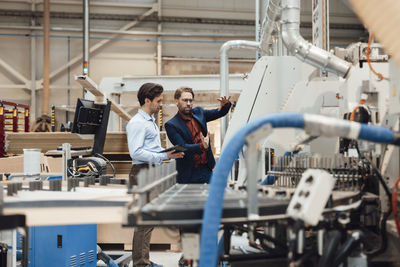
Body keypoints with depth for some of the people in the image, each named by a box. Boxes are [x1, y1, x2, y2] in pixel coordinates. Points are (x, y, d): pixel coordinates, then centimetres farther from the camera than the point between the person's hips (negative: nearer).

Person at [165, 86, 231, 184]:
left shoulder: (198, 112, 8)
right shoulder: (171, 125, -9)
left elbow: (220, 113, 15)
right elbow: (182, 147, -18)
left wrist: (225, 105, -9)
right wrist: (202, 146, -34)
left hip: (206, 169, 5)